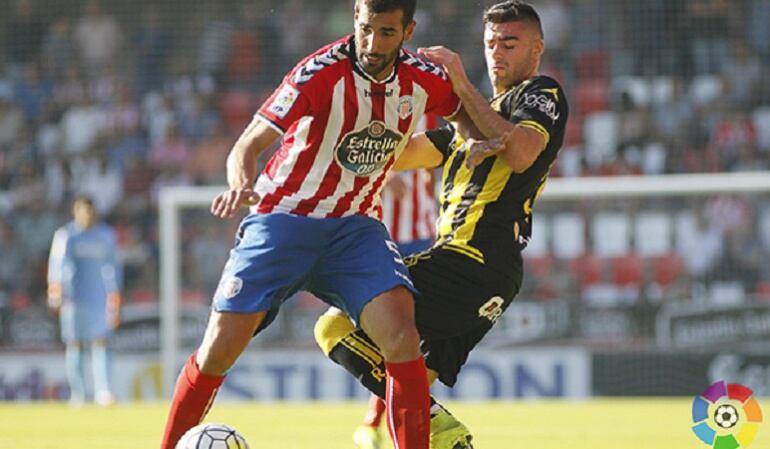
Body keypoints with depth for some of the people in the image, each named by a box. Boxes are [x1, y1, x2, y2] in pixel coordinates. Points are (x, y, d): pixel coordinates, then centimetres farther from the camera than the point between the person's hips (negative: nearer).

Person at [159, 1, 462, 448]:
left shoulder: (424, 80, -6)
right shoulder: (322, 74, -20)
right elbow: (249, 144, -24)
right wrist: (242, 182, -45)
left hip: (356, 226, 3)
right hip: (283, 217, -3)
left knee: (402, 336, -22)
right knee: (220, 349, -8)